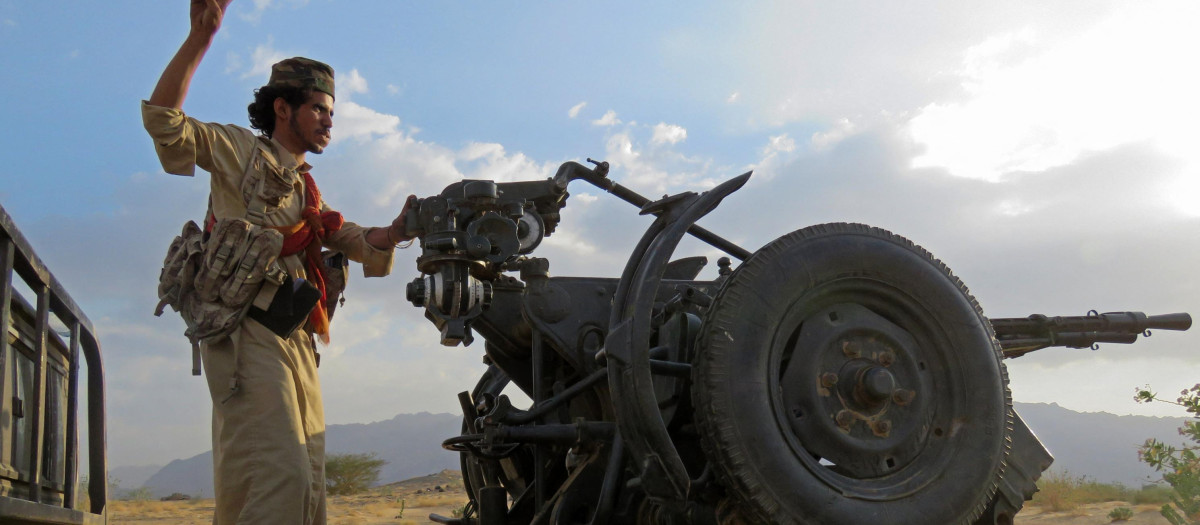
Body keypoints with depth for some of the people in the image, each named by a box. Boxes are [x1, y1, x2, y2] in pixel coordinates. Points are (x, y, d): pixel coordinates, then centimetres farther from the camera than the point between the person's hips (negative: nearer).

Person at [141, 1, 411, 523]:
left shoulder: (308, 195, 28)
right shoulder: (242, 151, 7)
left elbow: (362, 244, 19)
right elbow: (164, 121, -8)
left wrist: (397, 229, -3)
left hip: (296, 342, 8)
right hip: (248, 332, -8)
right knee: (280, 479, -22)